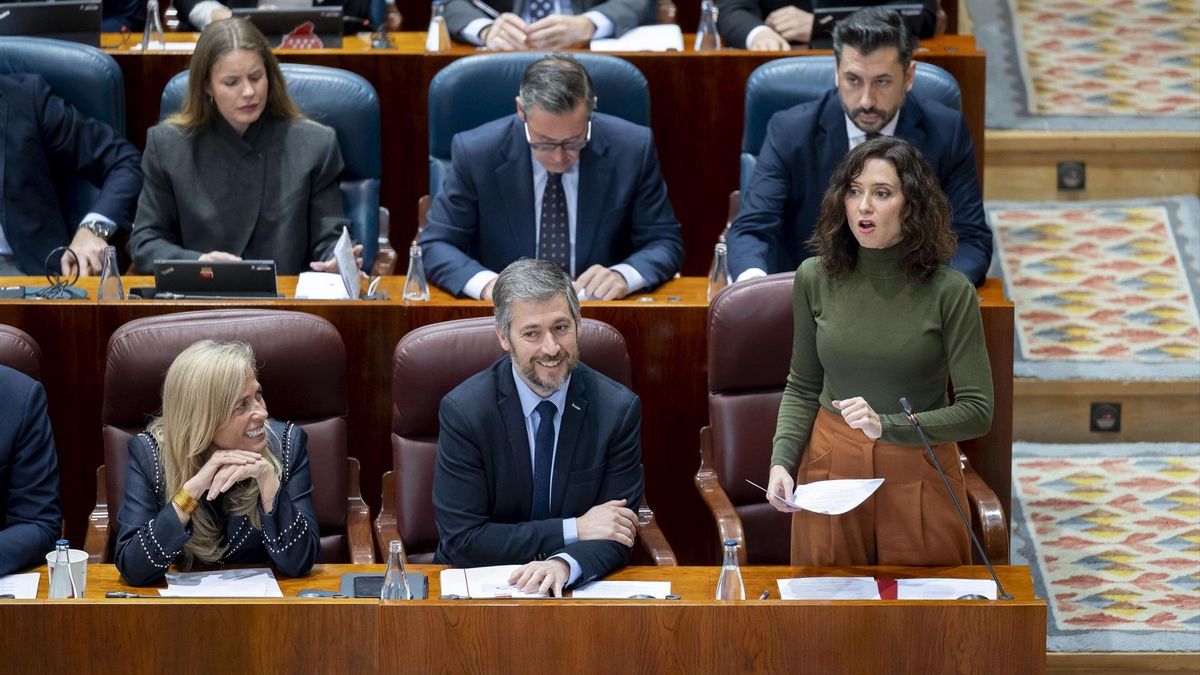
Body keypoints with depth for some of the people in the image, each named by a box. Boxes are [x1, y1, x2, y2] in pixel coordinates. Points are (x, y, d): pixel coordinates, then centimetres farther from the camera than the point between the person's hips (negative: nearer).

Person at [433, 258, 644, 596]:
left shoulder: (619, 409, -3)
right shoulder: (462, 412, -8)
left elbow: (616, 537, -2)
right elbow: (461, 540, -9)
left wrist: (564, 564, -23)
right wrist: (574, 530, -13)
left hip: (578, 584, 1)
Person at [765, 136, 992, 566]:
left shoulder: (949, 292, -12)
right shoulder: (816, 278, -4)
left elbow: (977, 410, -12)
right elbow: (802, 387, 8)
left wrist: (887, 426, -24)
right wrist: (782, 459, -8)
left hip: (919, 475, -2)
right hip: (831, 466, 2)